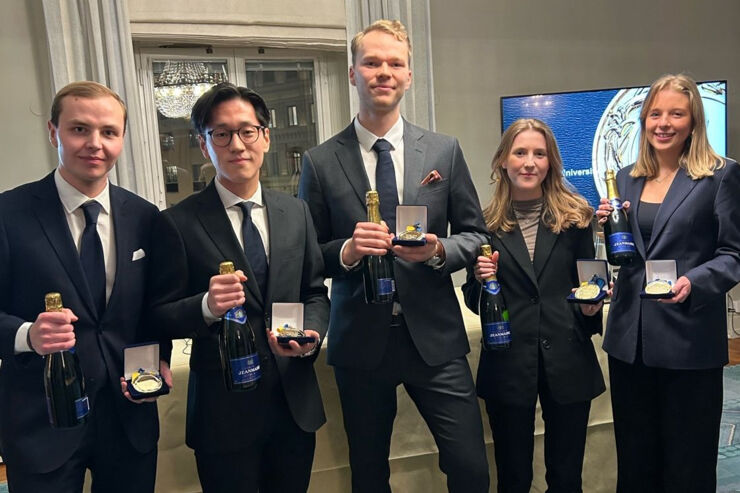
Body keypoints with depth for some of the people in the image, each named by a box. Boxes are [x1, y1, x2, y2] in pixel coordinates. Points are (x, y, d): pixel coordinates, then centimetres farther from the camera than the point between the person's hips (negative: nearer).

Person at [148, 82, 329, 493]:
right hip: (224, 411, -3)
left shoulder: (296, 212, 4)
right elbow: (161, 317, -6)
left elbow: (315, 292, 9)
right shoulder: (178, 223, -8)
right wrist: (206, 306, -25)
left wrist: (311, 333, -11)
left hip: (297, 403, 4)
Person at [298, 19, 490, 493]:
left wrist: (439, 250, -13)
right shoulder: (320, 162, -1)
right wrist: (346, 251, -18)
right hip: (360, 341, 0)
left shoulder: (445, 151, 3)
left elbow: (475, 234, 7)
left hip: (435, 336, 1)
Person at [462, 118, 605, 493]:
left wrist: (591, 305, -10)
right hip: (508, 364, -1)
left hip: (568, 361, 1)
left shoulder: (575, 216, 2)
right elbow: (474, 302, 6)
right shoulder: (486, 223, 0)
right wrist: (480, 279, -14)